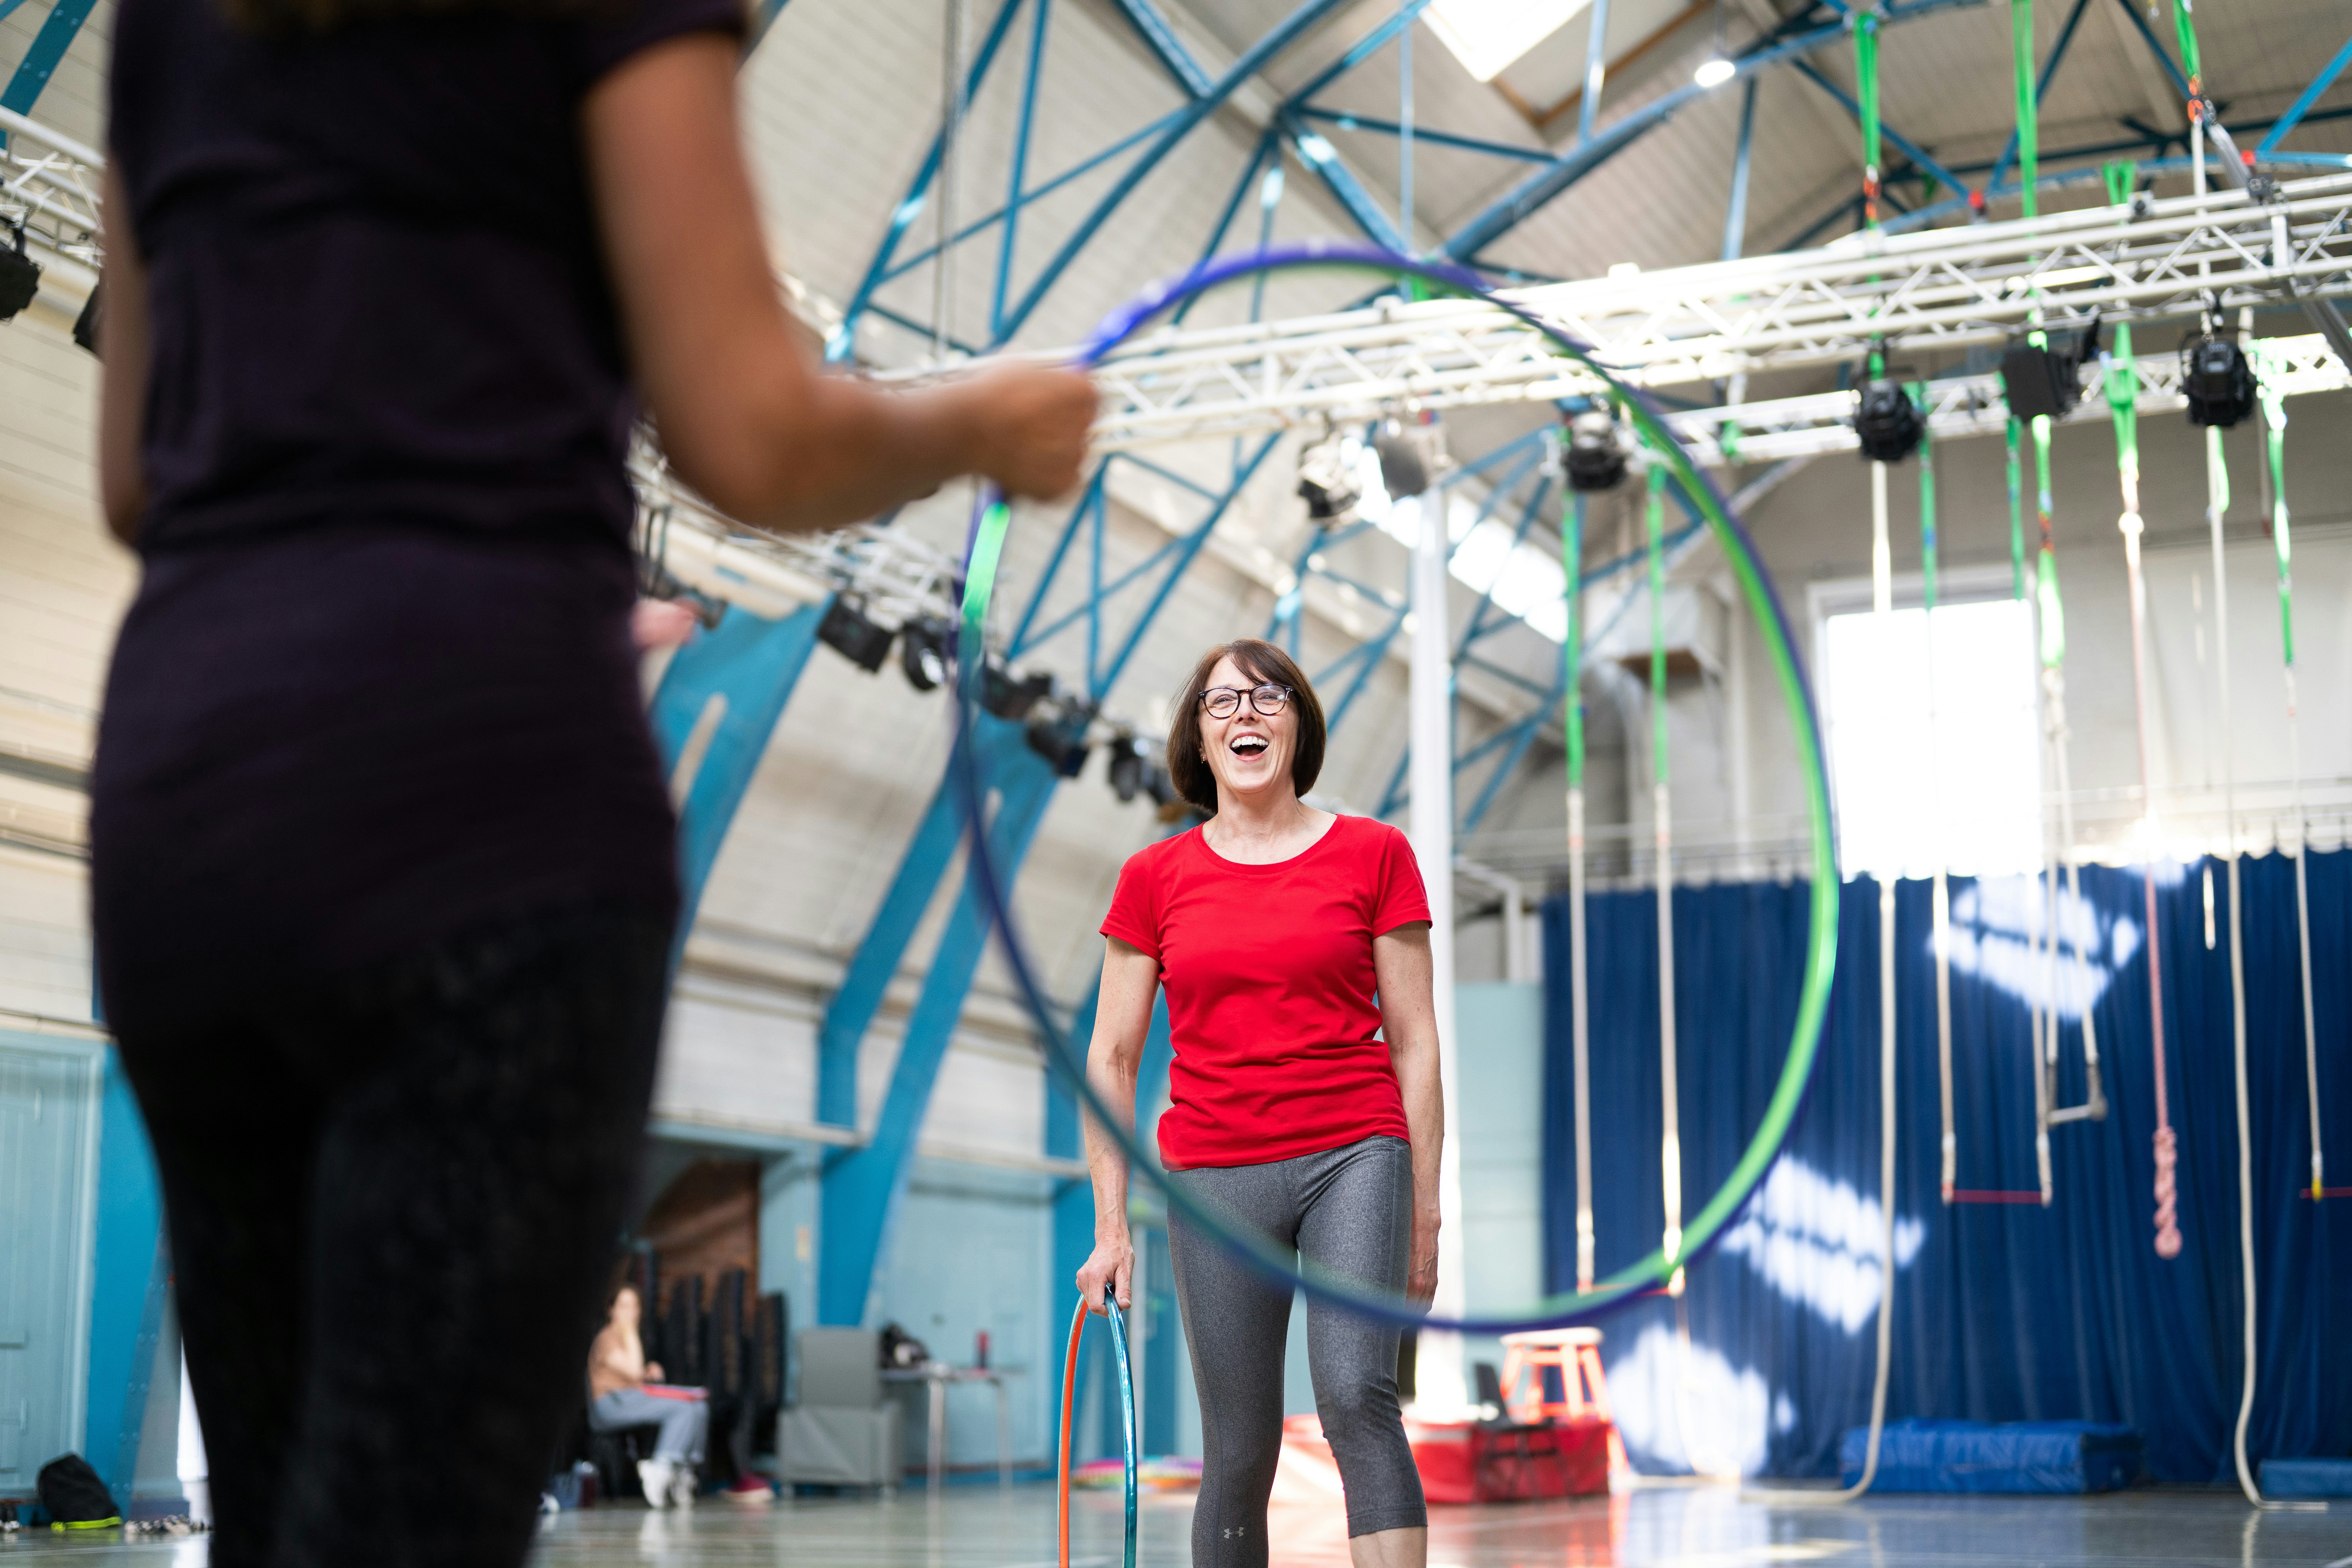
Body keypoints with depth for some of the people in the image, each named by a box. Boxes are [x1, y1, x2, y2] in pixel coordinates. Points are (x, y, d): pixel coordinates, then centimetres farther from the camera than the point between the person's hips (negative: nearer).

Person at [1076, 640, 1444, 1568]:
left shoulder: (1373, 853, 3)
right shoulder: (1154, 878, 6)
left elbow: (1414, 1040, 5)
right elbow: (1110, 1059, 10)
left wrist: (1425, 1207, 3)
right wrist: (1111, 1225, 6)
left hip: (1353, 1154, -2)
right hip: (1211, 1175, 2)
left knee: (1356, 1394, -22)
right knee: (1239, 1455, 4)